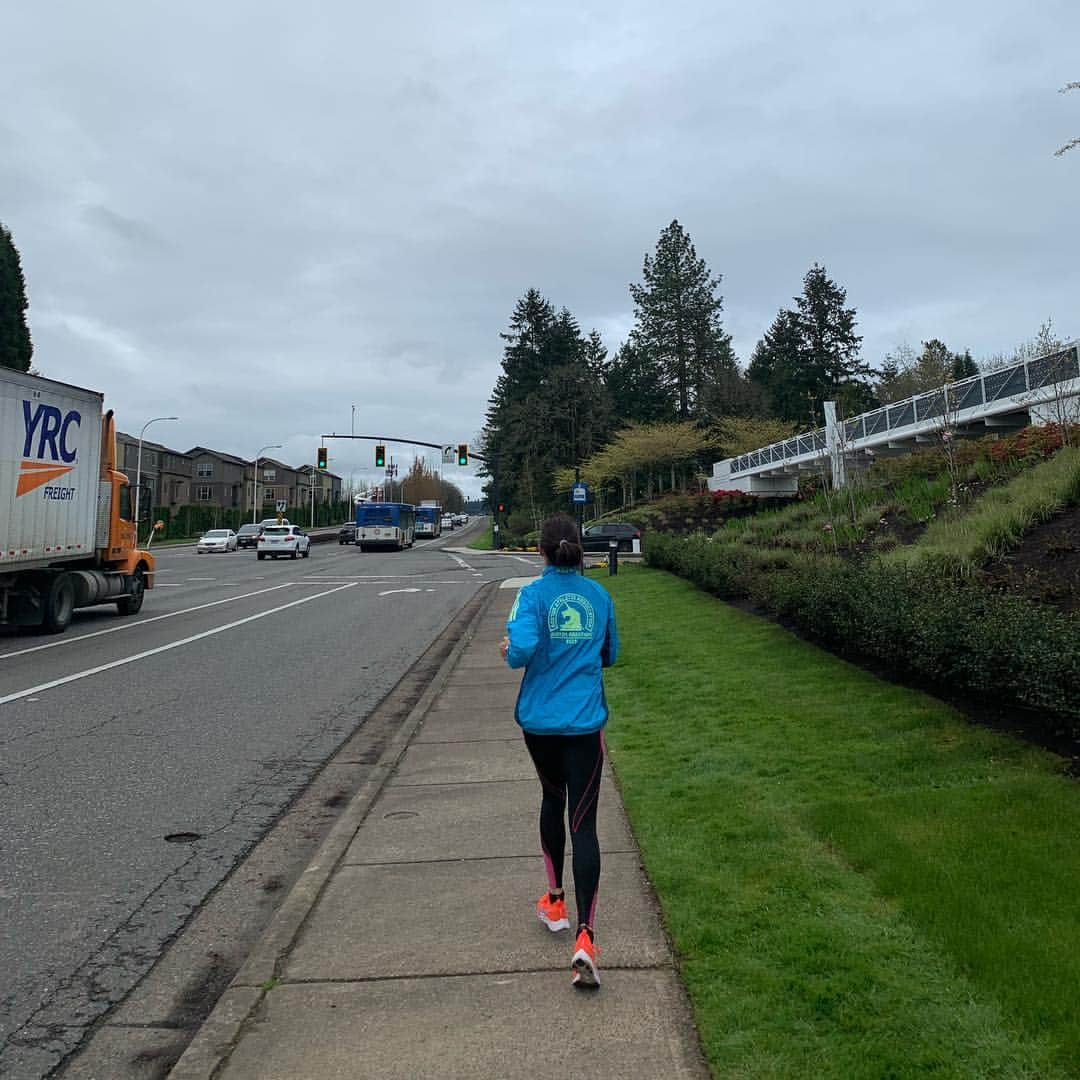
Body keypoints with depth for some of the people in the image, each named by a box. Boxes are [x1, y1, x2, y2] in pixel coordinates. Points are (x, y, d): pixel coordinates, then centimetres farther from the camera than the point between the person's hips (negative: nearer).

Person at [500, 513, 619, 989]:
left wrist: (509, 651, -2)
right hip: (586, 721, 1)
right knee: (583, 822, 0)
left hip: (540, 719, 0)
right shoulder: (599, 595, 3)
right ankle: (584, 936, -10)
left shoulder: (534, 593, -8)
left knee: (552, 800, 23)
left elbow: (522, 649, -23)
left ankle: (555, 901, 38)